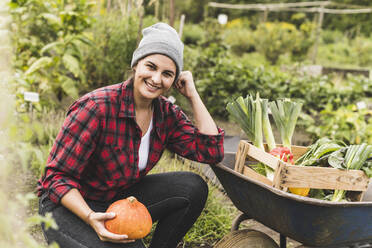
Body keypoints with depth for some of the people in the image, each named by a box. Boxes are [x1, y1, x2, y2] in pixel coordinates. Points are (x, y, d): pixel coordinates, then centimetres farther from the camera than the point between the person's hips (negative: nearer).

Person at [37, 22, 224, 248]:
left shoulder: (167, 114, -5)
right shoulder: (96, 107, -25)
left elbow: (212, 151, -12)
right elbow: (57, 177, -21)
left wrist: (192, 94, -13)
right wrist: (92, 218, -37)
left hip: (119, 200, 6)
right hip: (68, 204, -6)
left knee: (193, 188, -12)